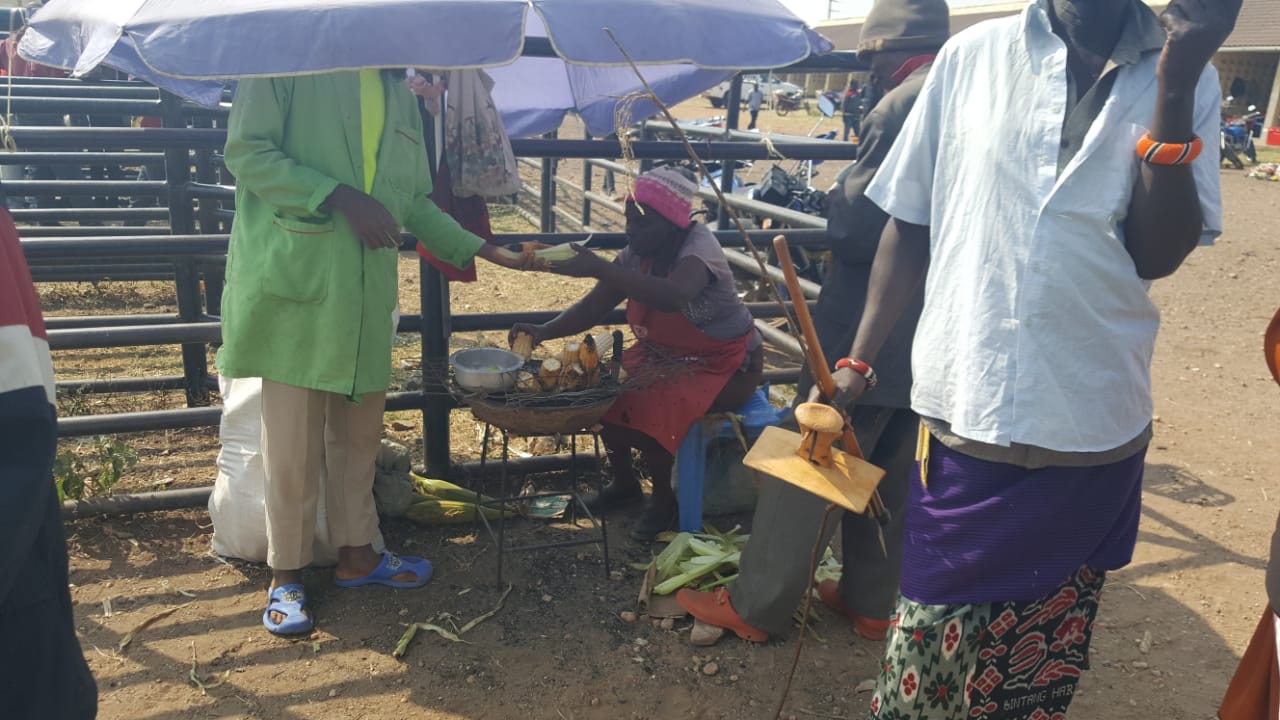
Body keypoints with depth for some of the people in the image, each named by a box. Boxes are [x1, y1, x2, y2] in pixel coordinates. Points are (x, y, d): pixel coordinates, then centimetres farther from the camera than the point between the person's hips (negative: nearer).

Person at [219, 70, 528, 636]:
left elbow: (413, 201, 20)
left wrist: (479, 249, 14)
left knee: (360, 430, 14)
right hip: (295, 274, -6)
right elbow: (246, 151, -10)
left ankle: (355, 552, 28)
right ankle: (286, 574, 15)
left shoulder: (399, 94, 17)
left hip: (366, 289, 6)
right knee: (293, 440, 0)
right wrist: (342, 197, -18)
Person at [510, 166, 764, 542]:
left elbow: (674, 296, -48)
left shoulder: (698, 244, -26)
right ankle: (624, 481, 13)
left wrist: (598, 267, -52)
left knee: (649, 409, -28)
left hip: (725, 365, -7)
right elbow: (593, 308, -4)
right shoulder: (636, 254, -5)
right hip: (663, 354, 8)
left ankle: (663, 498, -2)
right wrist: (544, 331, -22)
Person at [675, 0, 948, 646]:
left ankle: (756, 606, 12)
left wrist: (834, 199, -1)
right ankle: (872, 600, 29)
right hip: (936, 332, 8)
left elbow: (857, 225, -22)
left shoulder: (904, 105, -16)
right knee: (890, 473, 17)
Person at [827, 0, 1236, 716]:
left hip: (1091, 425, 2)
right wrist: (858, 361, 1)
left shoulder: (1182, 78, 3)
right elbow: (910, 225, 3)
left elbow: (1158, 254, -6)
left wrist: (1175, 85, -13)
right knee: (931, 636, 10)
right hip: (962, 411, -1)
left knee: (1042, 651, 18)